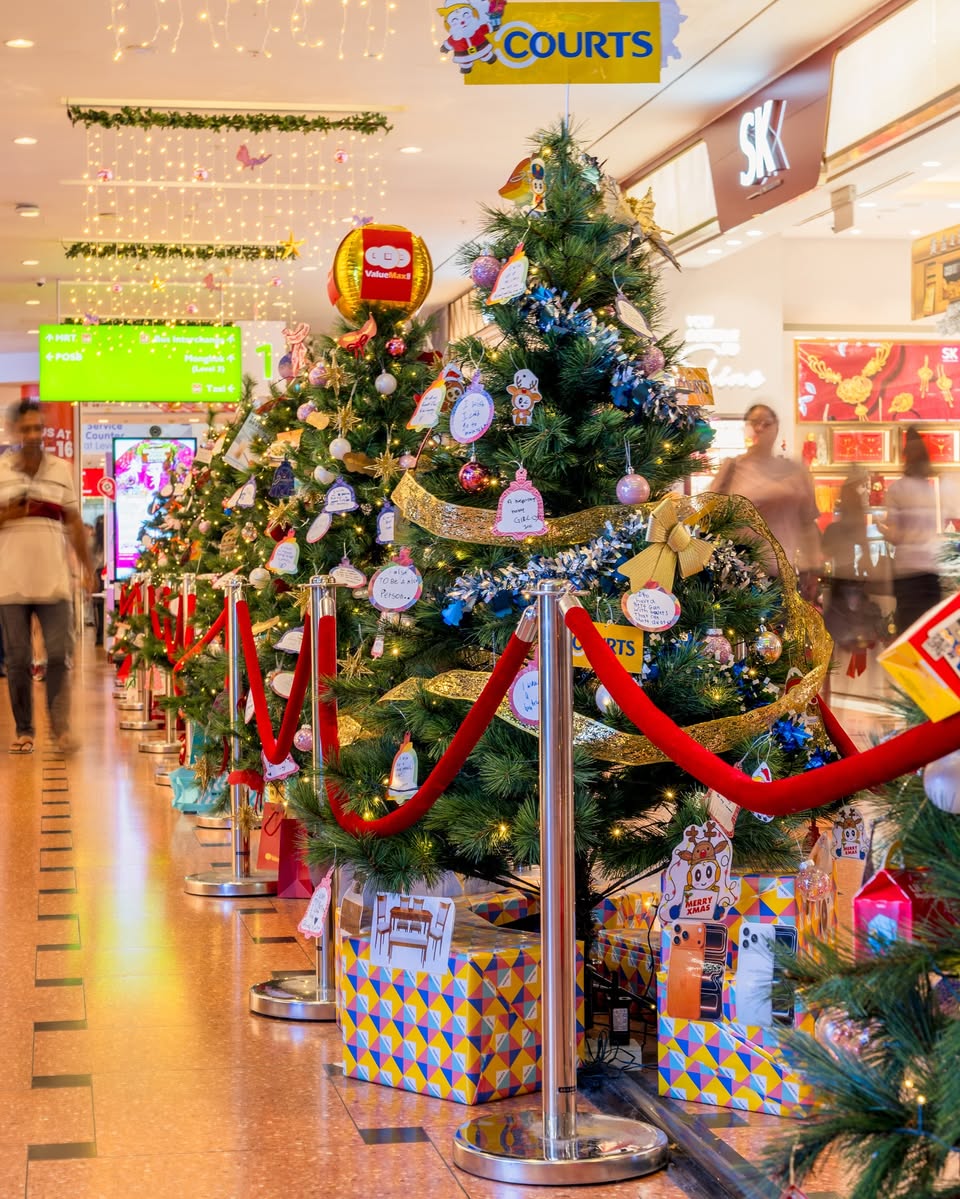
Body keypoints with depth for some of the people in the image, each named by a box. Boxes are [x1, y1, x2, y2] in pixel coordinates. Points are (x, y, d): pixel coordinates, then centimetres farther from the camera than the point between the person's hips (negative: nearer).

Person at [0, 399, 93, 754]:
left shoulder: (62, 470, 9)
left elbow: (74, 522, 15)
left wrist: (87, 566, 14)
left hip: (54, 581, 1)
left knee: (59, 656, -4)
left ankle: (60, 728, 5)